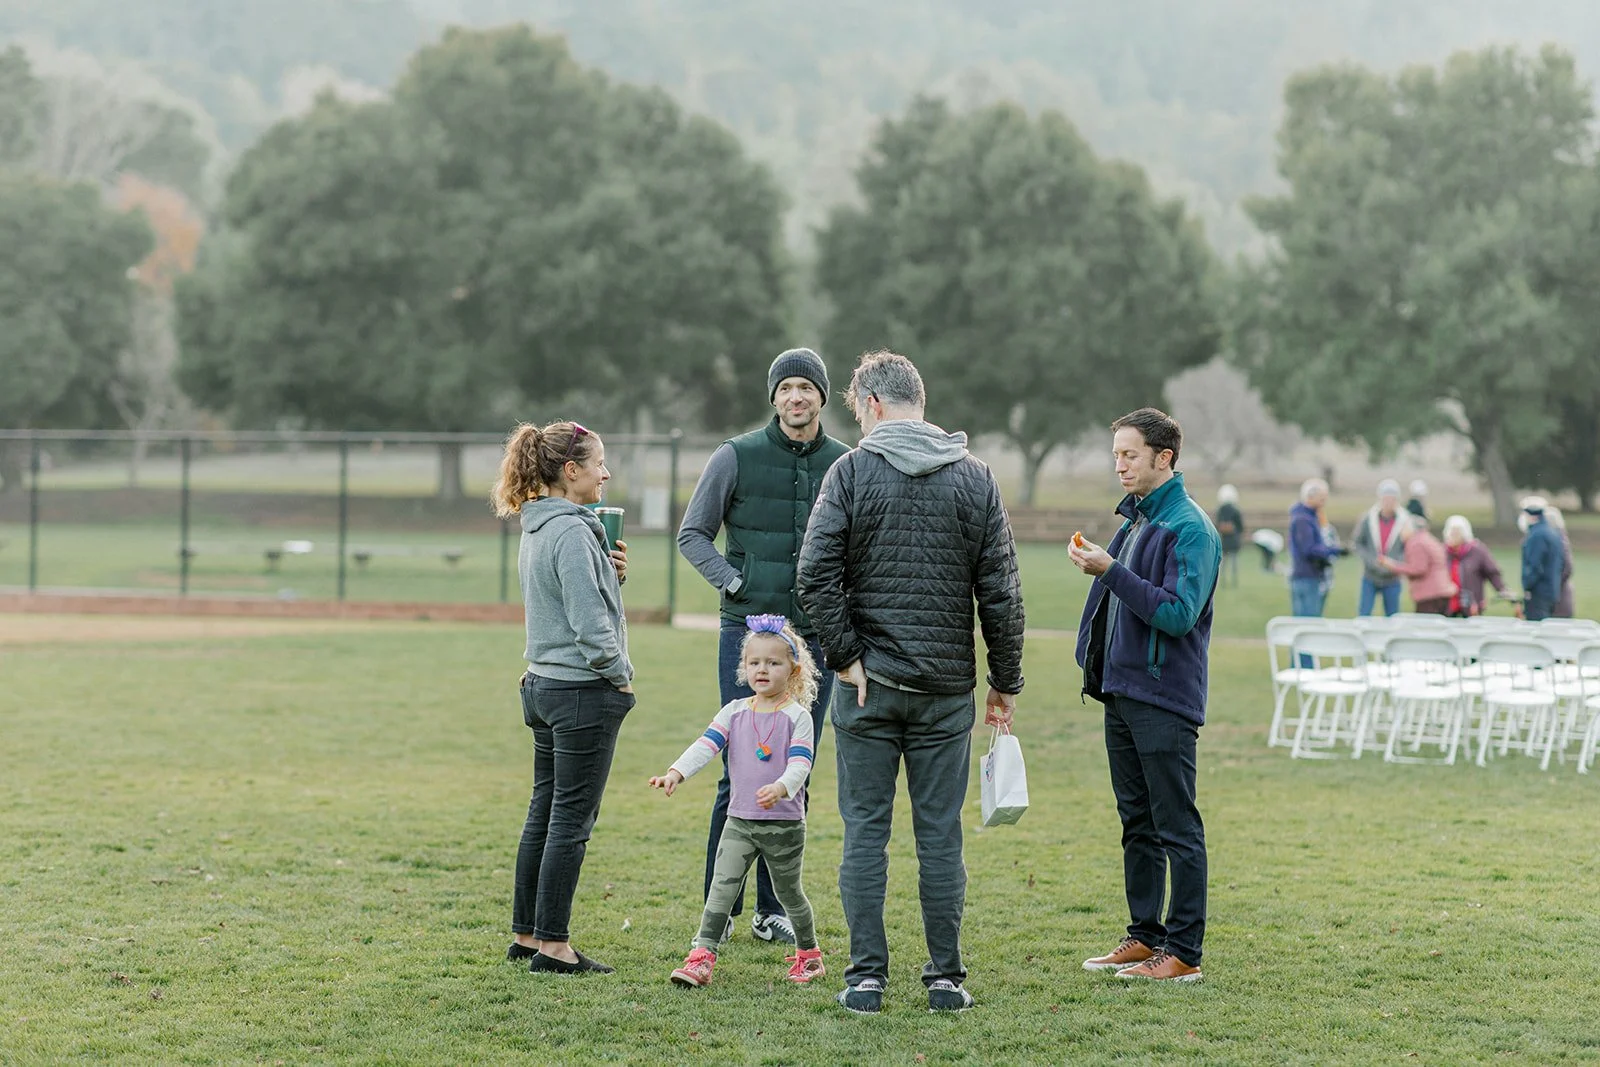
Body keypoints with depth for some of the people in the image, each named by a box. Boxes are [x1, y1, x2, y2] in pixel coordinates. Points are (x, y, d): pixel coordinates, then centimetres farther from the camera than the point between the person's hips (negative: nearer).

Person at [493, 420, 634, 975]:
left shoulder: (539, 528, 12)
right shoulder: (570, 532, -18)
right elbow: (589, 621, -21)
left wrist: (612, 574, 3)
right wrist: (620, 674, -9)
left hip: (545, 684, 10)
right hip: (583, 690, -10)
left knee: (544, 815, 14)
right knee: (571, 820, -3)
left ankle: (526, 935, 21)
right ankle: (553, 945, 0)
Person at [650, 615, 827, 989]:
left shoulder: (797, 716, -7)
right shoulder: (735, 712, 4)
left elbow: (800, 764, -19)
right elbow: (706, 745, -7)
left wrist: (781, 788, -40)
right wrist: (676, 772, -25)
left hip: (784, 823, -3)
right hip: (740, 821, 3)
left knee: (788, 891, 11)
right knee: (723, 886, -8)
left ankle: (808, 954, 31)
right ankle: (701, 959, -12)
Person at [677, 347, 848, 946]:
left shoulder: (845, 465, 6)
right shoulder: (737, 457, -2)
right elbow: (693, 533, 5)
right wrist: (735, 584, -7)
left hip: (817, 637, 3)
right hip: (748, 632, -3)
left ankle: (773, 909, 15)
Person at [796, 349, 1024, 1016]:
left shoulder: (852, 472, -5)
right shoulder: (975, 479, 2)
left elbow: (816, 575, -14)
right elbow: (1001, 593, 1)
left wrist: (846, 657, -7)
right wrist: (1006, 684, 8)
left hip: (868, 685, -2)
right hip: (947, 687, 2)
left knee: (865, 830, 4)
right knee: (940, 833, 7)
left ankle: (866, 977, 4)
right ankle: (946, 978, 8)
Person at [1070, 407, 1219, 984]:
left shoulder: (1190, 528, -13)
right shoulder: (1134, 519, 15)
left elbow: (1178, 613, -22)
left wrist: (1111, 571, -21)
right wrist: (1099, 668, 9)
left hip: (1164, 701, -9)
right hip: (1122, 692, 9)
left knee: (1177, 828, -5)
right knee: (1137, 824, 14)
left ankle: (1184, 952, -2)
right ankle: (1145, 937, 21)